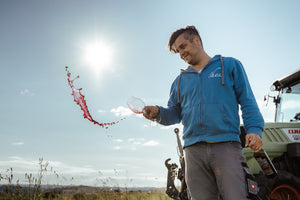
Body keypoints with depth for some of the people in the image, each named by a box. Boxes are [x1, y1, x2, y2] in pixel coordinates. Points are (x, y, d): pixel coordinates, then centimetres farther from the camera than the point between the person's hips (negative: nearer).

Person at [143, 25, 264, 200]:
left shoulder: (230, 65, 13)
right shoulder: (181, 80, 22)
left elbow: (247, 101, 8)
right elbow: (175, 113, 20)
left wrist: (254, 129, -8)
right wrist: (158, 113, -2)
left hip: (226, 146, -3)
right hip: (194, 150, 3)